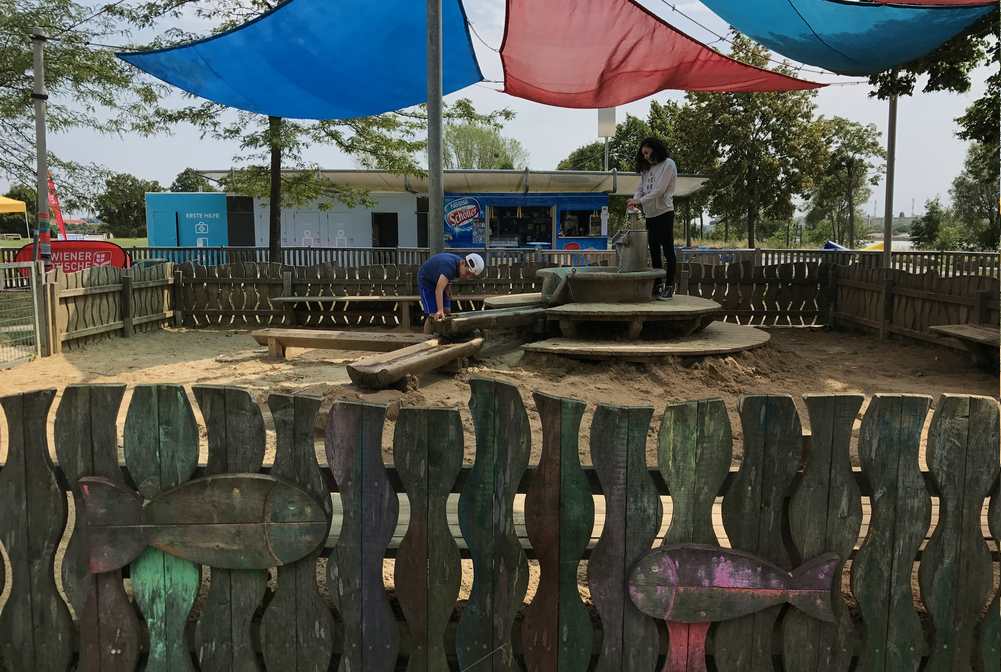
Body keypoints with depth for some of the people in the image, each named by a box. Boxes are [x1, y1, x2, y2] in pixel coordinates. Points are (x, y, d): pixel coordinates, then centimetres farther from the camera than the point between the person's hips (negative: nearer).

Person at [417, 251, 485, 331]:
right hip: (426, 280, -8)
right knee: (432, 315, -18)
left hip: (438, 281, 8)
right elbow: (438, 290, -47)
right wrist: (440, 311, -54)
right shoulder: (450, 265, -37)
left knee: (447, 311, 1)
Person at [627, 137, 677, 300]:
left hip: (664, 213, -8)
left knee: (668, 250, -4)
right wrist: (635, 200, -11)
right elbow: (641, 188, 10)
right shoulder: (647, 168, 15)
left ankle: (669, 286, -2)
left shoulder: (668, 165, -6)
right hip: (650, 215, 8)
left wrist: (640, 201, -20)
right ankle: (658, 285, 16)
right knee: (654, 250, 10)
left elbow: (659, 190, -15)